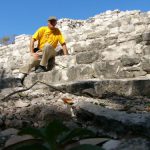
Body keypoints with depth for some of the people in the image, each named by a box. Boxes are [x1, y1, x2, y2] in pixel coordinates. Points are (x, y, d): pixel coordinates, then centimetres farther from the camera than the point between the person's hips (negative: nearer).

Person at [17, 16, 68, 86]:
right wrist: (32, 53, -17)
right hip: (40, 52, 0)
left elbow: (63, 44, 0)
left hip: (50, 53, 0)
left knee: (47, 45, -33)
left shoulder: (57, 31, 3)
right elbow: (32, 40, -6)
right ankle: (20, 78, -36)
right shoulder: (42, 29, 0)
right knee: (32, 60, -30)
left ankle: (42, 66, -29)